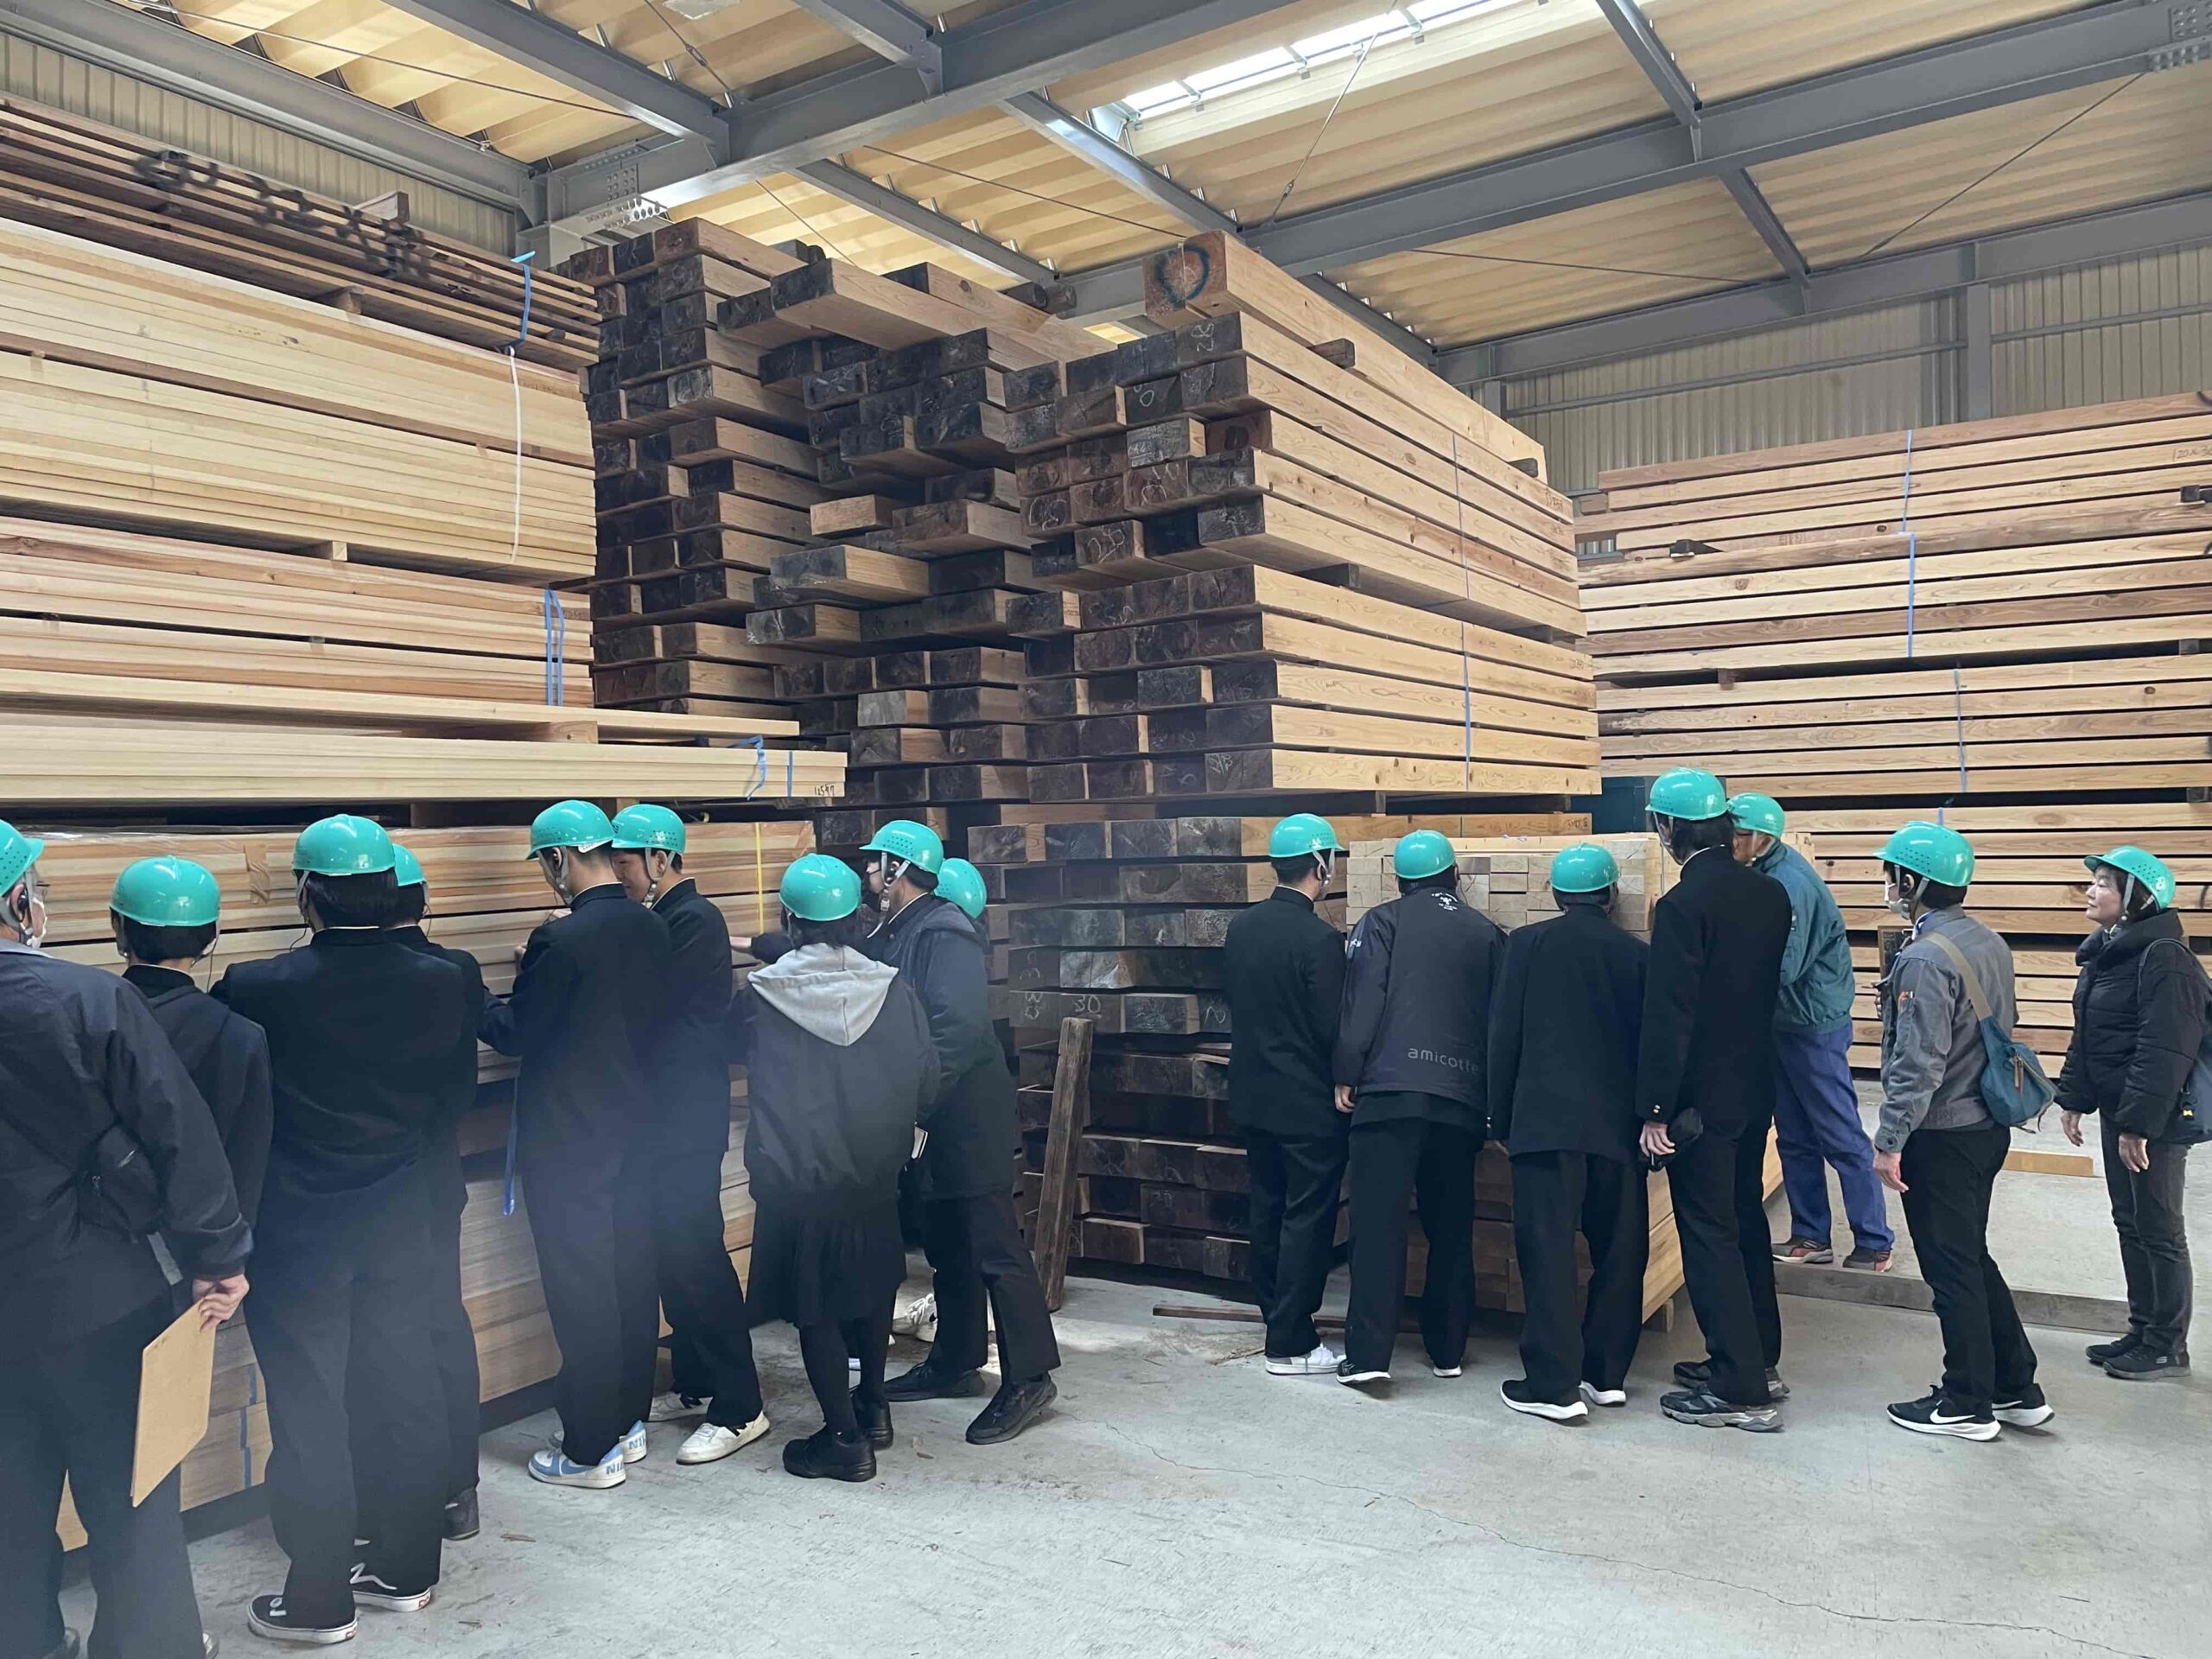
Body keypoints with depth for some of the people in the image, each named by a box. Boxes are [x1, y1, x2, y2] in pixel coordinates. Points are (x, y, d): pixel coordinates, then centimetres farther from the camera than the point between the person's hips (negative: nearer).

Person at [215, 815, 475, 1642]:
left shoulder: (256, 988, -17)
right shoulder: (441, 984, -8)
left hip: (296, 1230, -3)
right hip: (400, 1223, 4)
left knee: (308, 1409, 7)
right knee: (404, 1390, 14)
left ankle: (319, 1600, 18)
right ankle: (406, 1571, 28)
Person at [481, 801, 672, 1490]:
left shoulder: (562, 940, -20)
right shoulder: (650, 928, 1)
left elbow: (516, 1032, -11)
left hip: (568, 1142, -7)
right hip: (634, 1131, 7)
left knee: (581, 1291, 3)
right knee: (632, 1276, 16)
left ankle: (591, 1451, 14)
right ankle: (628, 1422, 30)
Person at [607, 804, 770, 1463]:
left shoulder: (693, 920, -14)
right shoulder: (666, 919, 15)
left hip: (688, 1120, -10)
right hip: (666, 1117, 10)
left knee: (696, 1256, -7)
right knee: (673, 1254, 15)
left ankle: (739, 1408, 0)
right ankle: (695, 1384, 27)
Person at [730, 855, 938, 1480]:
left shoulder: (761, 995, -11)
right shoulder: (892, 988, -8)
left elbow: (732, 1051, 10)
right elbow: (927, 1085, -3)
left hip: (795, 1177, -3)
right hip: (873, 1175, 3)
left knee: (814, 1303, 9)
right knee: (870, 1284, 22)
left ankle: (844, 1436, 13)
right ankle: (873, 1406, 34)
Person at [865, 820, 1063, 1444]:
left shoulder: (944, 932, -17)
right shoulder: (892, 933, 12)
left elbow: (958, 1028, -26)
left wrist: (919, 1104, -27)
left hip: (967, 1115, -10)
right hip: (926, 1118, 10)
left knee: (995, 1246, -5)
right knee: (947, 1246, 18)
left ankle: (1028, 1377, 3)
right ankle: (955, 1363, 30)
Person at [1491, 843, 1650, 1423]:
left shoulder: (1527, 943, 1)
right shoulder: (1637, 954, 5)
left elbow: (1503, 1035, 0)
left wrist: (1502, 1119, 8)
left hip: (1546, 1119, -3)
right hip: (1619, 1124, 3)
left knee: (1548, 1250, -1)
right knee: (1619, 1251, 14)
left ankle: (1553, 1385, -1)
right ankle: (1607, 1372, 21)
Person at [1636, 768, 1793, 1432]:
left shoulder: (1682, 905, -20)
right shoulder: (1768, 894, 3)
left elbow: (1667, 1016, -21)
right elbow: (1769, 987, 12)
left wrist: (1655, 1110, -17)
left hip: (1701, 1097, -8)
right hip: (1755, 1086, 8)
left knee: (1708, 1234, 1)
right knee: (1745, 1220, 19)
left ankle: (1740, 1390, 6)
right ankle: (1757, 1359, 31)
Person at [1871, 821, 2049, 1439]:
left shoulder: (1926, 959, -22)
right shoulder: (1988, 942, 7)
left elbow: (1918, 1063, -24)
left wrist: (1889, 1141, -19)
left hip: (1941, 1135, -9)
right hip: (1987, 1125, 9)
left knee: (1951, 1269, 3)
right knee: (1973, 1259, 20)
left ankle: (1967, 1404, 15)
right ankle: (2016, 1388, 28)